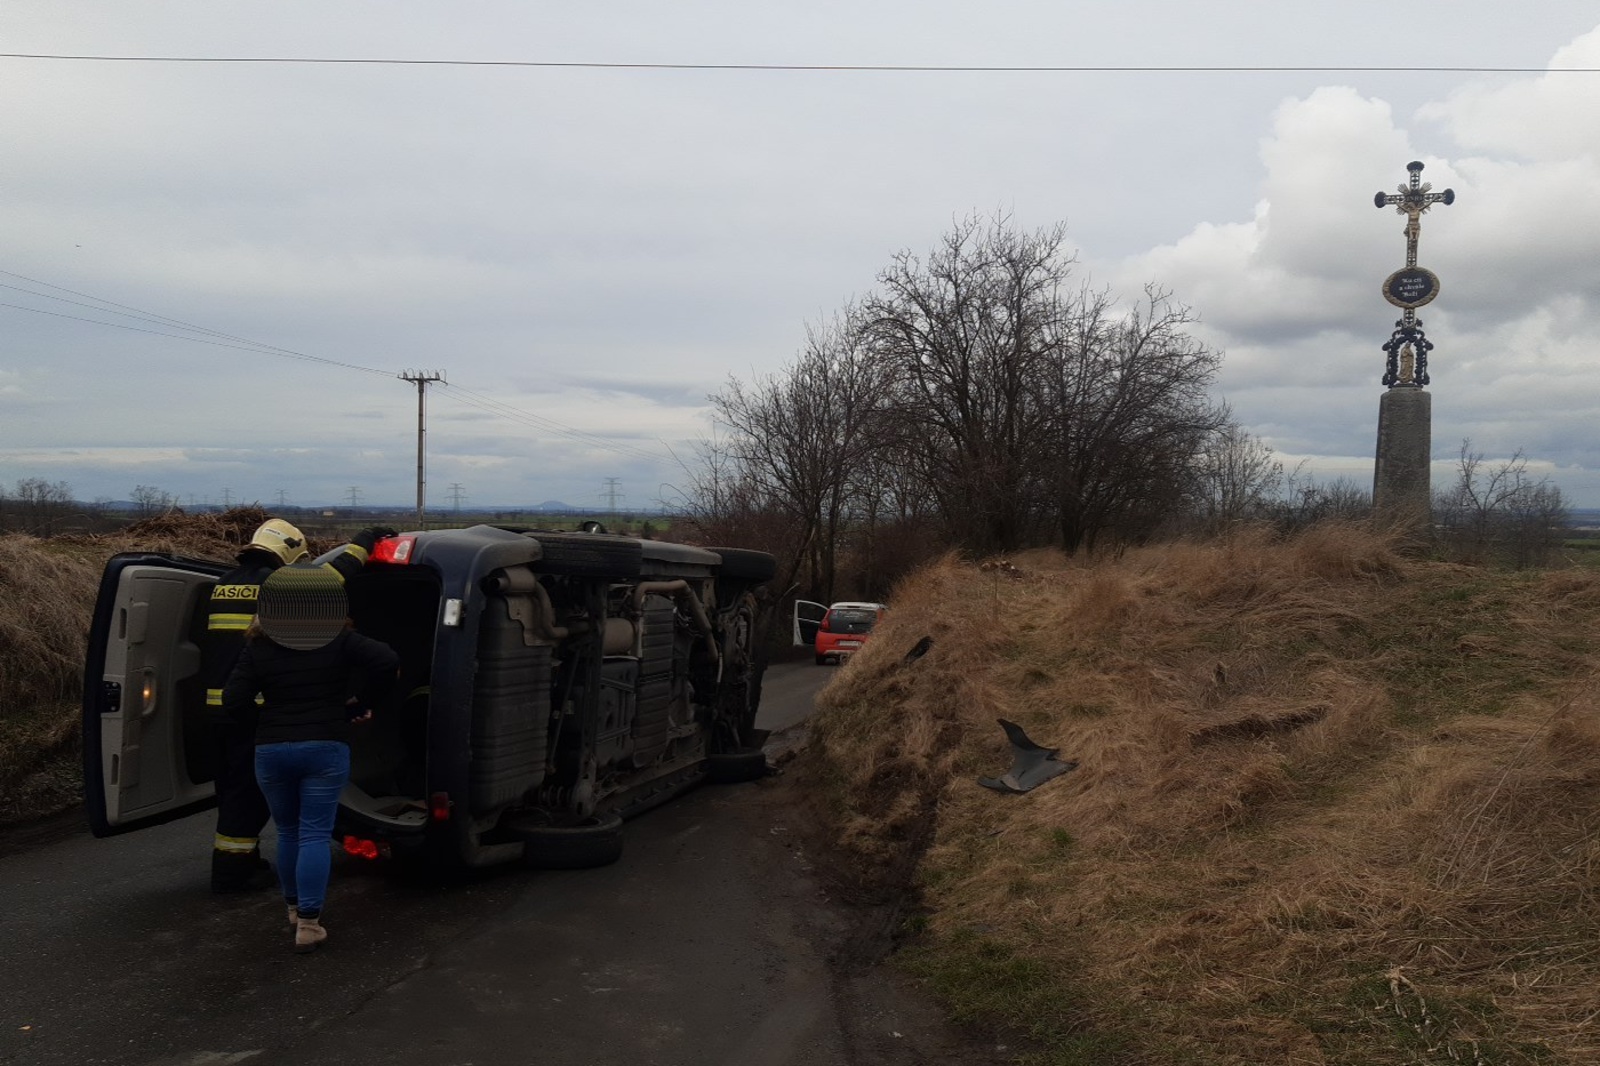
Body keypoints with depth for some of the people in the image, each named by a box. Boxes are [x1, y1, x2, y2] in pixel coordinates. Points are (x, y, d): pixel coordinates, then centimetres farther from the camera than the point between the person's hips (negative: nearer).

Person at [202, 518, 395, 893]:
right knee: (248, 790, 0)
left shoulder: (223, 585, 15)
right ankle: (233, 870, 4)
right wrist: (364, 540, 9)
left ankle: (242, 859, 27)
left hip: (216, 704, 8)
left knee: (232, 788, 17)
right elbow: (333, 574, -4)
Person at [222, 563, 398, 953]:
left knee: (288, 831, 19)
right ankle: (308, 922, -5)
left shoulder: (259, 646, 0)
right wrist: (362, 704, -3)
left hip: (271, 751, 2)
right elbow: (388, 662, -15)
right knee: (315, 834, 0)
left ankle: (295, 906, 33)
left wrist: (263, 728, 11)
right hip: (326, 749, -2)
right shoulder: (340, 640, -3)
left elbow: (233, 702, -5)